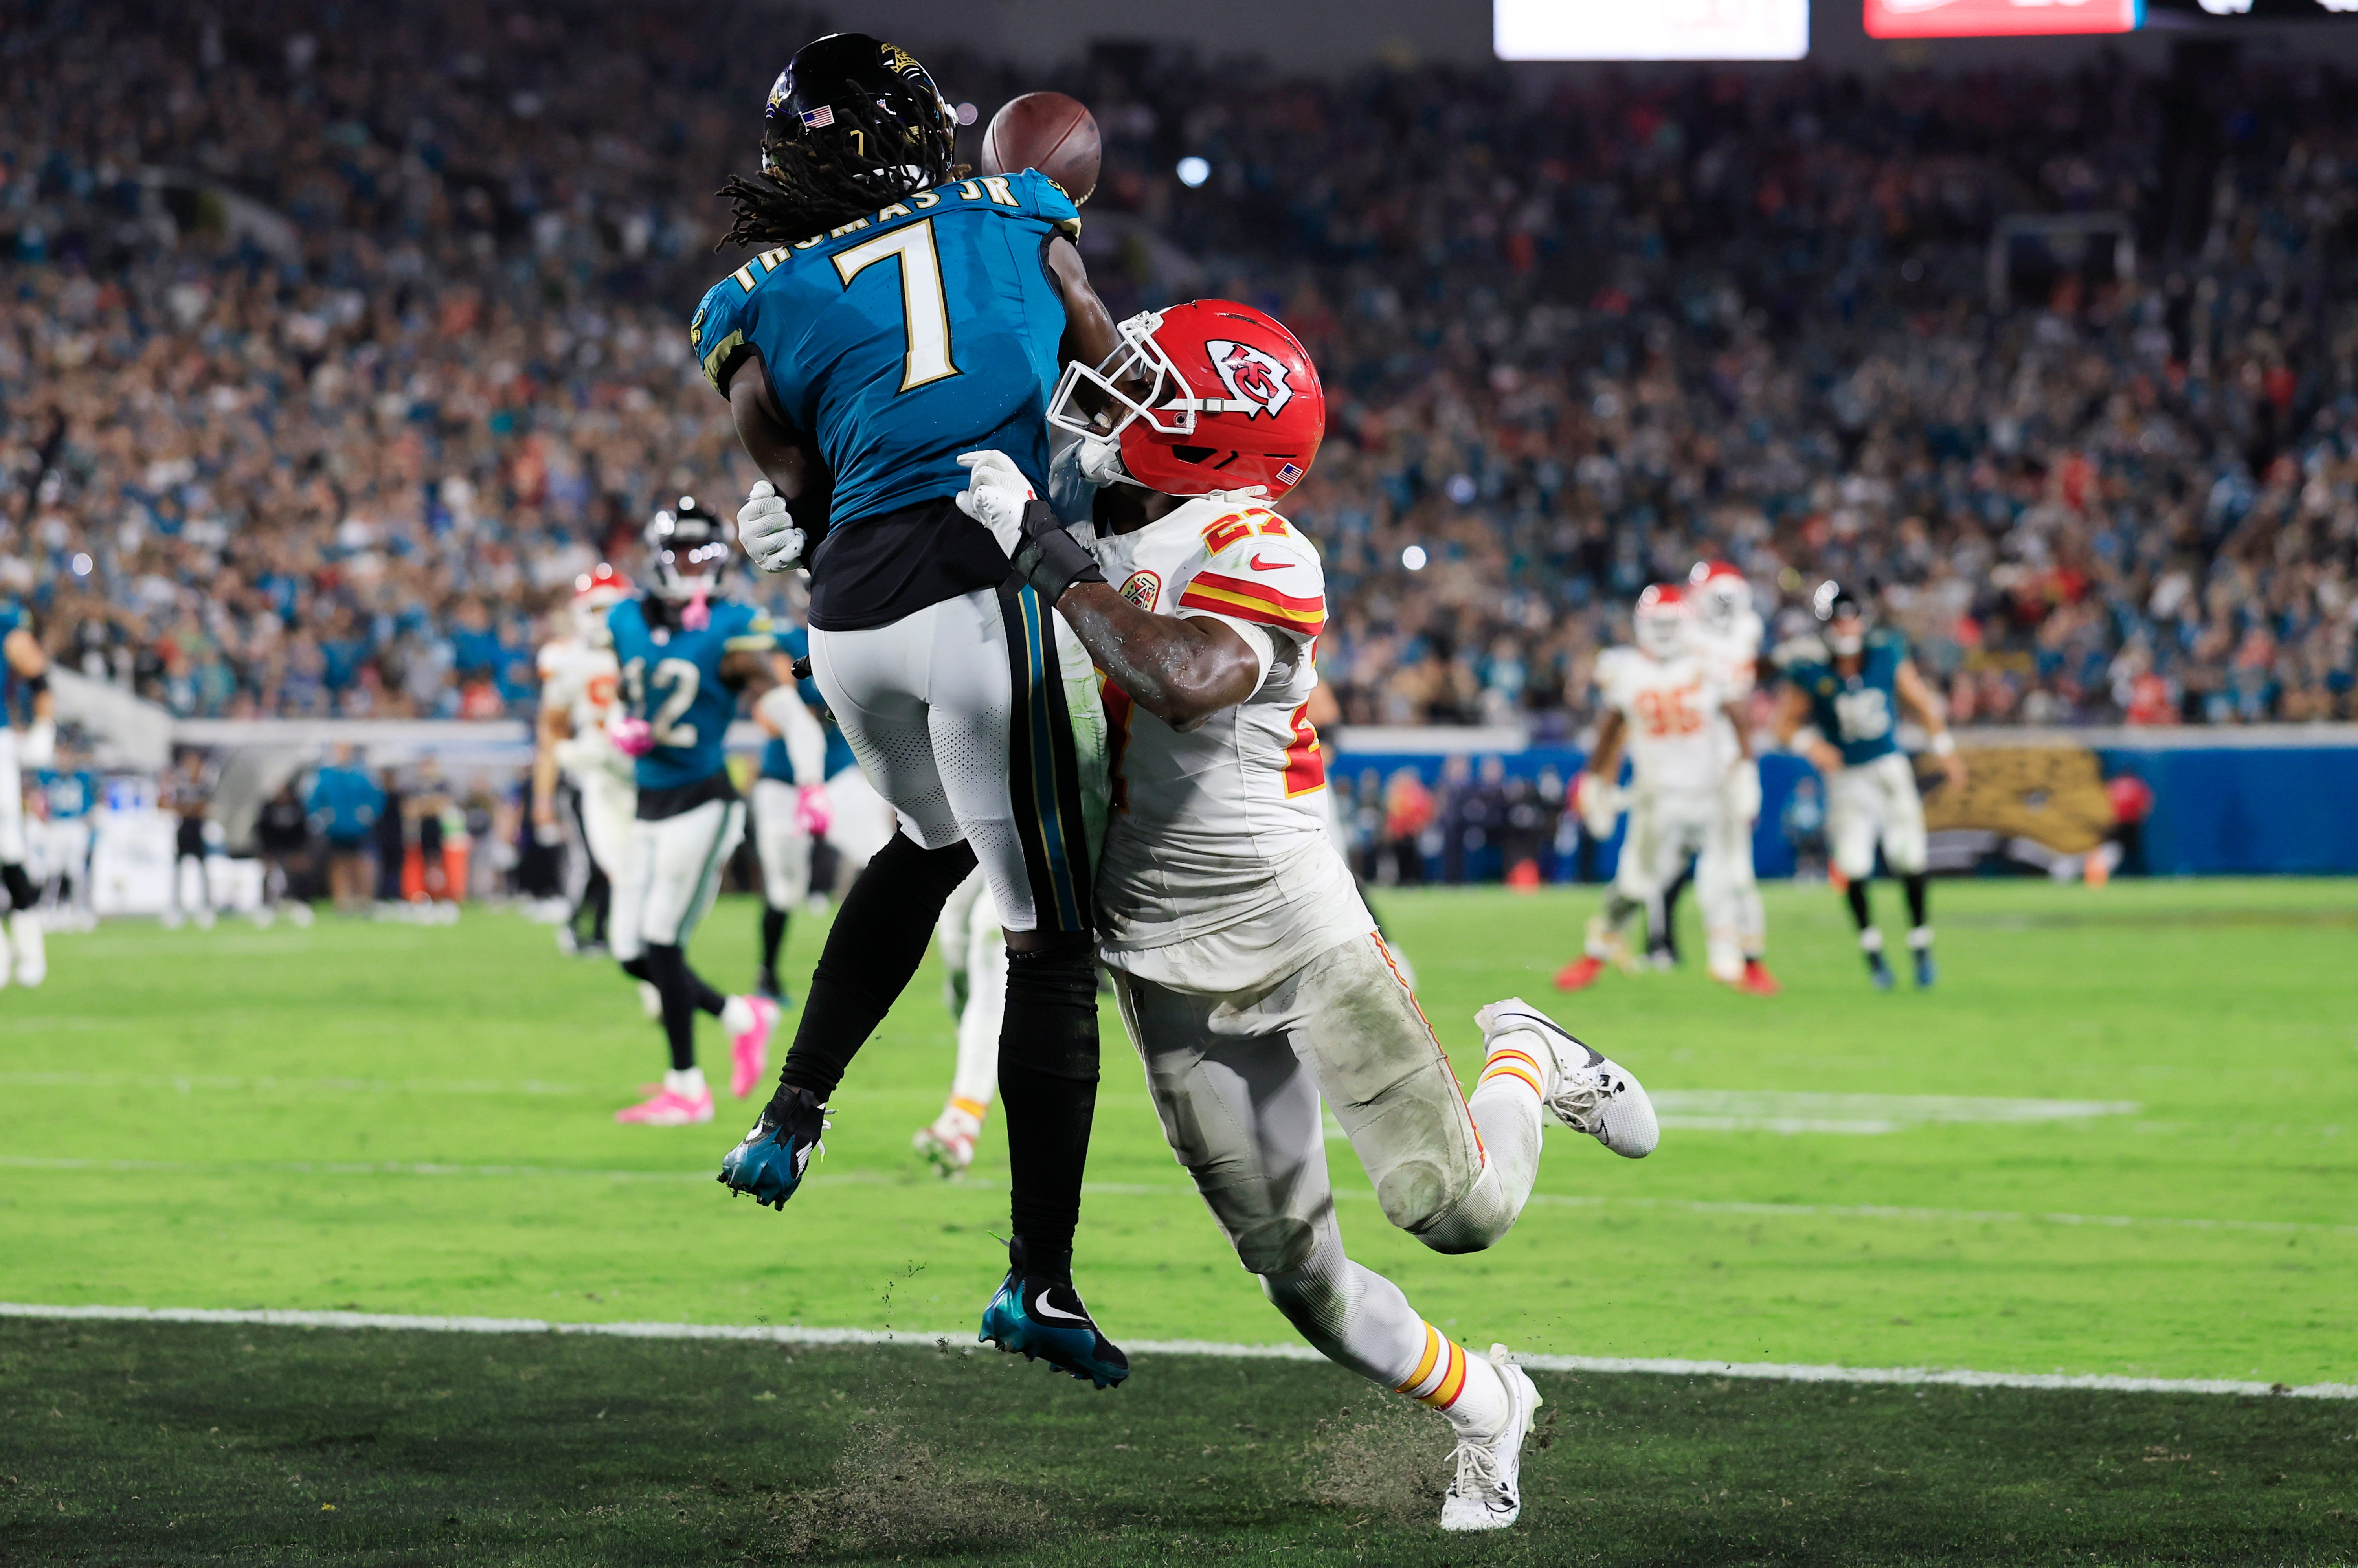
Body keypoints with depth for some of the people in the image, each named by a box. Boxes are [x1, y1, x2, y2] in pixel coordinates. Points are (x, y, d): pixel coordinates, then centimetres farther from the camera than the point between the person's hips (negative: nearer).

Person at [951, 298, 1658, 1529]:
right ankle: (1483, 1407, 24)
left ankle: (1526, 1063, 23)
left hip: (1292, 927, -5)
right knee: (1296, 1270, 2)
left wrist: (1043, 556, -31)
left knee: (1458, 1209, -9)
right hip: (1167, 973, 6)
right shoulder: (1087, 537, 7)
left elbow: (1189, 680, -38)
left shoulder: (1254, 553, -16)